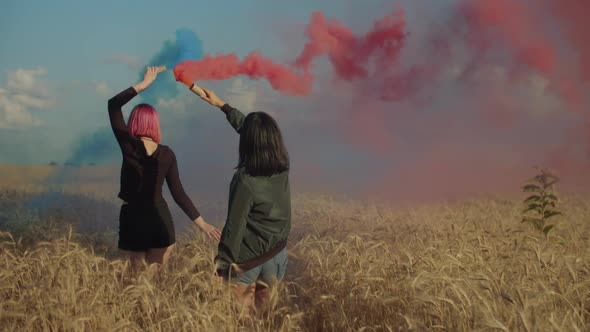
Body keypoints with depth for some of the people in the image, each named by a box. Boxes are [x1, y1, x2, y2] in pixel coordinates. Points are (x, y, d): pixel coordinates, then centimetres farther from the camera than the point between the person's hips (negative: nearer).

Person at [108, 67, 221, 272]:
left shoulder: (129, 147, -12)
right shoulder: (167, 154, -5)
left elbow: (113, 104, -5)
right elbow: (178, 194, -7)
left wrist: (144, 84, -6)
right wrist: (202, 224, -3)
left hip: (133, 218, -2)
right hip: (160, 219, 2)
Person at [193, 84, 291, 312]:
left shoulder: (246, 180, -26)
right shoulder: (283, 167, -7)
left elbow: (235, 226, -20)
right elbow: (245, 126, 5)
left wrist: (223, 260, -9)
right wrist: (221, 105, 13)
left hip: (248, 259, -6)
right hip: (277, 255, 6)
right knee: (262, 313, 22)